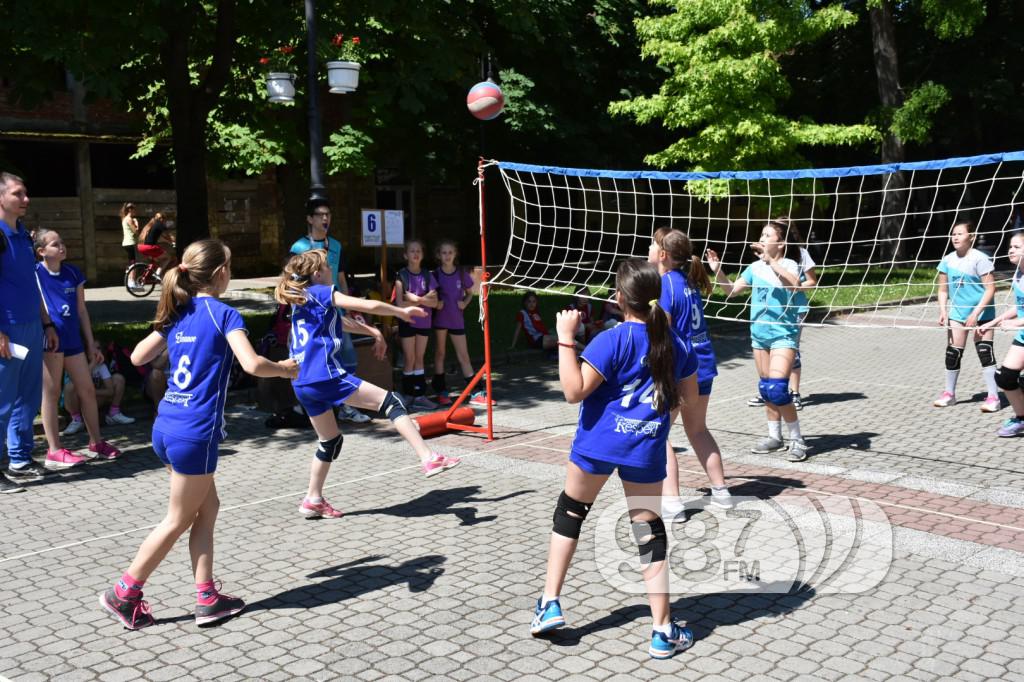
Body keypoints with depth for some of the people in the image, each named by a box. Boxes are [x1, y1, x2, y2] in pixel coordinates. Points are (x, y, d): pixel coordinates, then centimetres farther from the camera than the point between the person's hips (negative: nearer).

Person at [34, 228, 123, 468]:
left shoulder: (73, 273, 10)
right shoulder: (35, 273, -4)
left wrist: (91, 344, 15)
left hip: (73, 338, 6)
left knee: (88, 390, 9)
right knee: (51, 393, 0)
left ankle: (96, 443, 21)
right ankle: (54, 451, 4)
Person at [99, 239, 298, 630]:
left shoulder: (178, 315, 11)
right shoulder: (224, 314, -10)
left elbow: (138, 357, 17)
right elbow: (252, 364, -23)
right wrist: (283, 369, -4)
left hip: (165, 427, 8)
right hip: (195, 433, -8)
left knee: (207, 508, 16)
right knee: (178, 520, 9)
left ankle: (207, 598, 18)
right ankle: (123, 594, 17)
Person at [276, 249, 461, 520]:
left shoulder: (300, 299, 22)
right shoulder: (322, 292, -3)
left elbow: (340, 320, 33)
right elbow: (369, 306, -7)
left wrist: (373, 331, 29)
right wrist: (402, 312, 8)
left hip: (302, 383, 9)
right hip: (326, 375, -9)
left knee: (330, 441, 21)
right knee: (389, 401, -8)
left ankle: (313, 500, 24)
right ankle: (428, 458, -18)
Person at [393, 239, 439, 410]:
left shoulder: (427, 275, 3)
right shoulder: (402, 276, -6)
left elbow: (434, 302, -3)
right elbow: (400, 304, -14)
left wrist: (416, 298, -16)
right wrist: (423, 299, -13)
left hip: (424, 322, 3)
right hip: (408, 322, -3)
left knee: (419, 359, 8)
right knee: (410, 360, 1)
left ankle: (420, 395, 10)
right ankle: (408, 396, 9)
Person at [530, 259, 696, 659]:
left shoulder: (612, 341, -15)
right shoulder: (674, 343, 3)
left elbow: (574, 391, -18)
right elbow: (690, 396, 14)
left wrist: (566, 339, -17)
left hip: (599, 442, -3)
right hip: (647, 448, 3)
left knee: (570, 510, 19)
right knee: (649, 531, 10)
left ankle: (550, 604, 21)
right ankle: (663, 632, 13)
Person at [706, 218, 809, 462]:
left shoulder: (788, 265, -11)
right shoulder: (755, 267, 7)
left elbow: (794, 284, -34)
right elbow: (732, 290, 15)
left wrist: (770, 260, -38)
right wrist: (717, 271, 1)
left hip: (783, 334, -7)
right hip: (759, 332, 7)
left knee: (776, 388, -17)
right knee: (766, 388, 12)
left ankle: (797, 440, -2)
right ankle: (775, 437, 26)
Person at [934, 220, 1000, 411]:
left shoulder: (980, 259, -14)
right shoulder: (948, 260, 2)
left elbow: (991, 289, -16)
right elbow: (943, 289, 9)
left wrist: (976, 314, -21)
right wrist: (943, 311, -6)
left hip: (982, 313, -5)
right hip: (957, 313, 5)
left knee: (985, 352, -9)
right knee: (952, 353, 6)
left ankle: (993, 397, -3)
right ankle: (949, 393, 19)